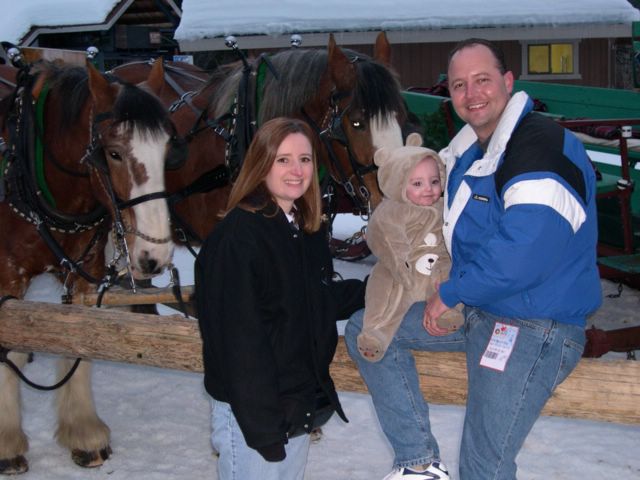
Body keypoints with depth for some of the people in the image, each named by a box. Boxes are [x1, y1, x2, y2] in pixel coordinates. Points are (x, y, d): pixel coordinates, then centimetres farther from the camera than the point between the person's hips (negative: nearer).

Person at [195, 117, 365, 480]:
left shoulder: (309, 229, 7)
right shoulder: (238, 236, -19)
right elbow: (239, 338, -21)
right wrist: (262, 425, -21)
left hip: (302, 406, 8)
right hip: (252, 410, -8)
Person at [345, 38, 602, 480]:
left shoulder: (545, 148, -22)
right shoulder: (468, 152, 9)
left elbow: (521, 255, -31)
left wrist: (450, 294, -17)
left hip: (533, 329, -10)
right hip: (474, 310, 10)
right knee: (364, 331, 10)